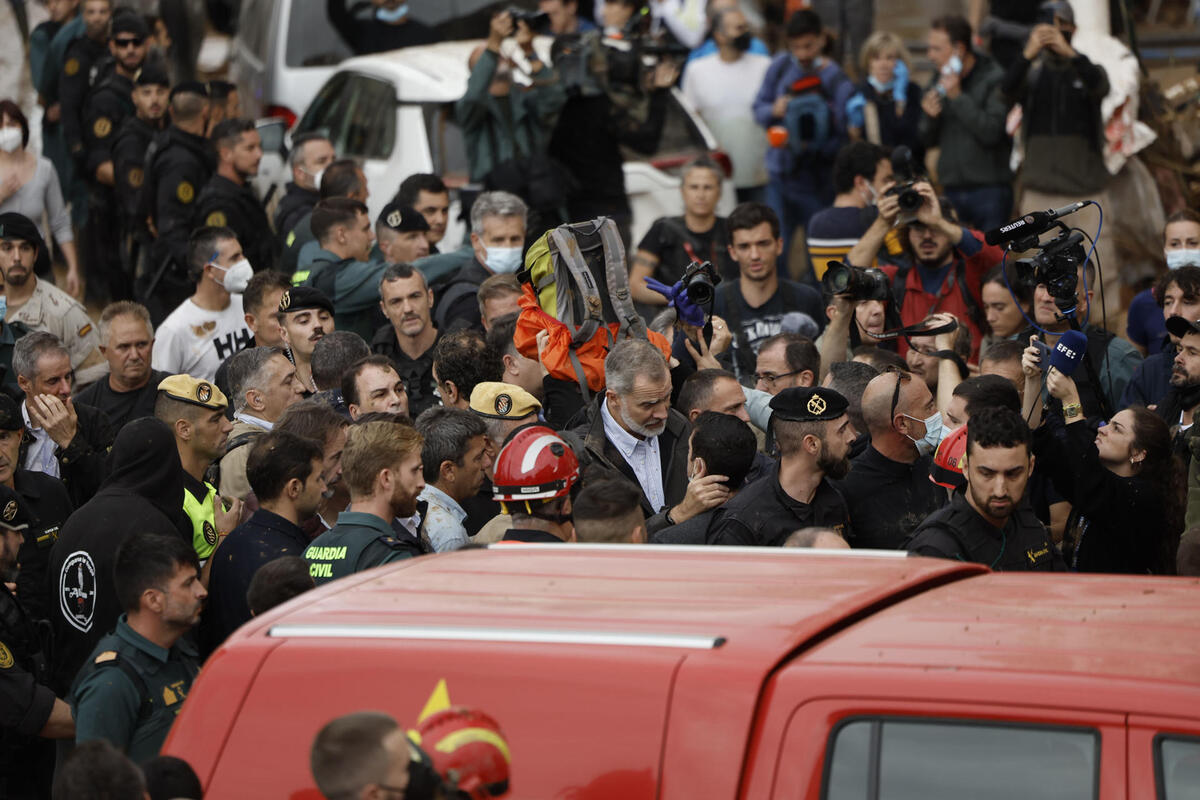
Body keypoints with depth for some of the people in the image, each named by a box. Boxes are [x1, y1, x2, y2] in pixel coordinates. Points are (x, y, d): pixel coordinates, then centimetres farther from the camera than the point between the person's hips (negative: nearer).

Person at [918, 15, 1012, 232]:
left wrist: (958, 97, -17)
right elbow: (928, 140, 15)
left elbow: (992, 132, -18)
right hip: (951, 189, 5)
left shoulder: (994, 79, -7)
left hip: (989, 188, -5)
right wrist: (929, 116, -7)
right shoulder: (939, 80, 12)